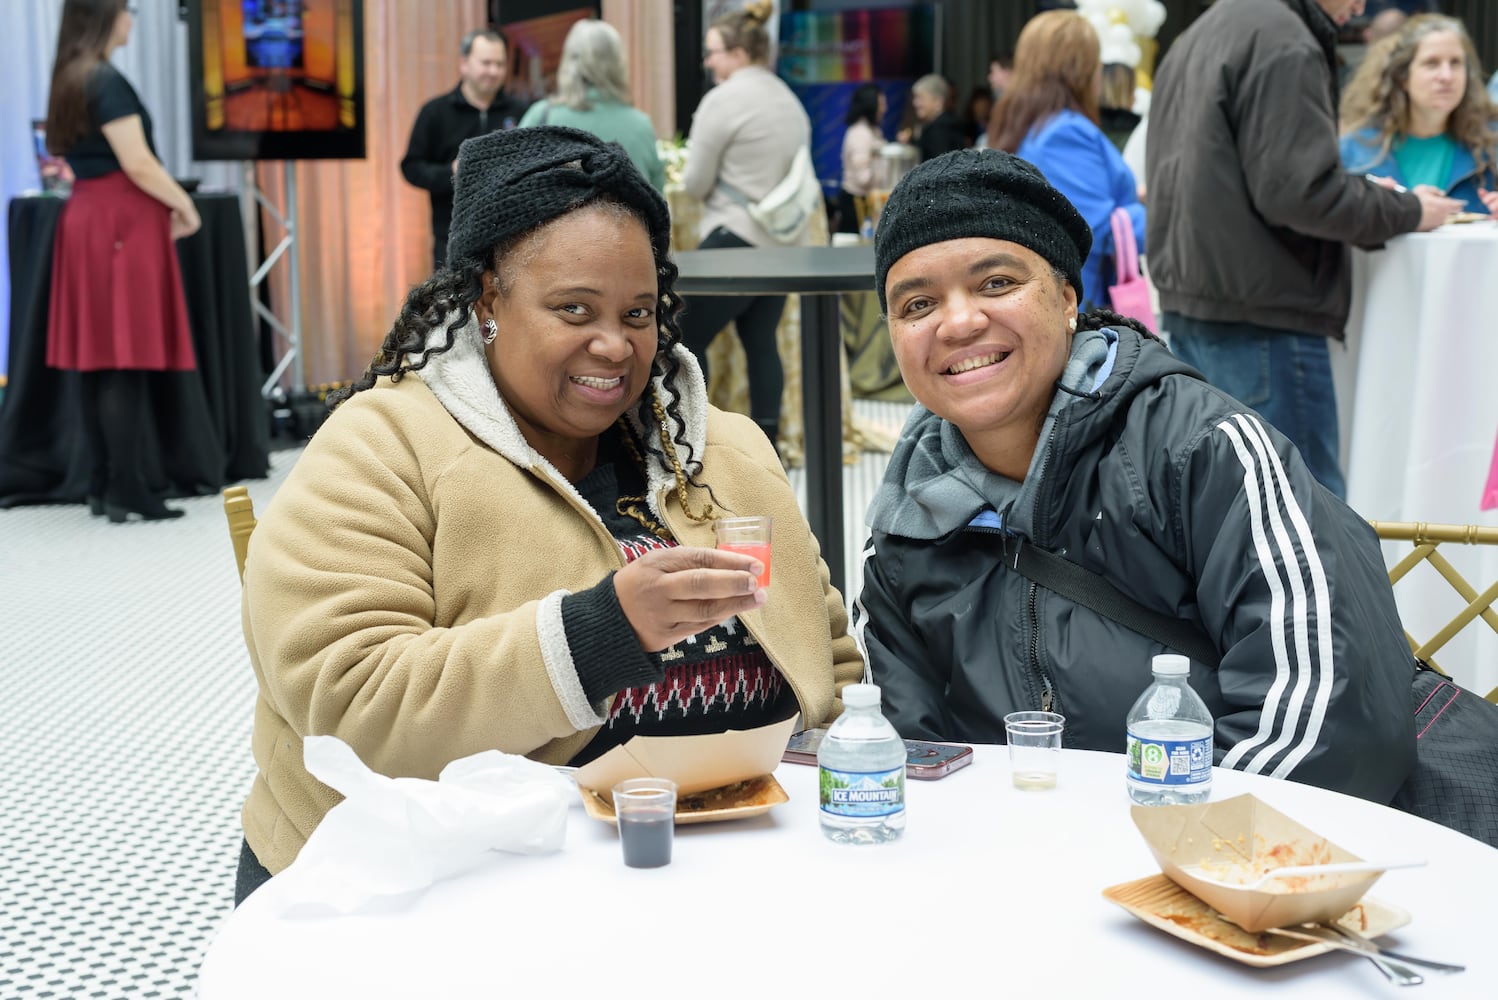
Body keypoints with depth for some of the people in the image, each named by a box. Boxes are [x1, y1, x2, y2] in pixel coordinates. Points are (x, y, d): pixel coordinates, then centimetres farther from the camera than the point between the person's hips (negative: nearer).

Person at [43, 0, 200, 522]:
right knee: (128, 359, -8)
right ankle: (127, 489, -7)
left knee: (98, 357, 9)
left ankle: (102, 483, 13)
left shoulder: (68, 80, 15)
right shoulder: (107, 81, -14)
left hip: (87, 216, 9)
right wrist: (185, 206, -4)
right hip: (122, 220, -9)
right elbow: (138, 165, -18)